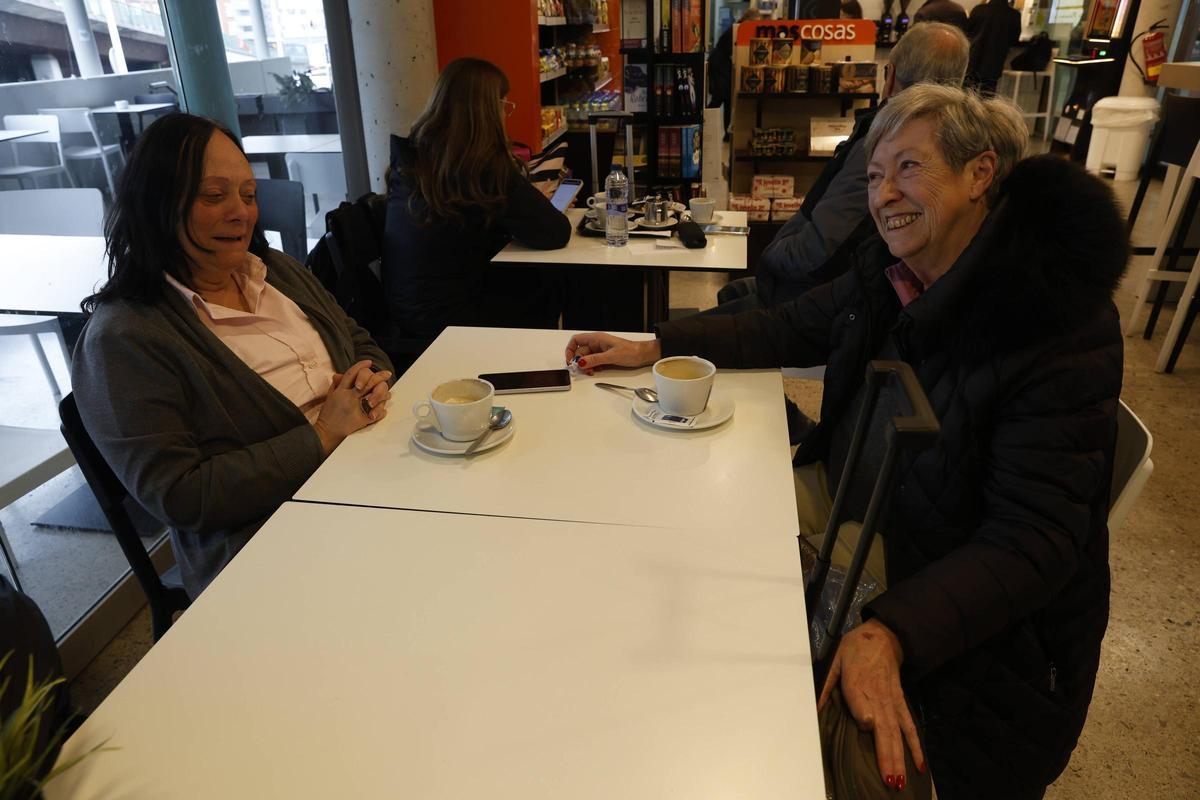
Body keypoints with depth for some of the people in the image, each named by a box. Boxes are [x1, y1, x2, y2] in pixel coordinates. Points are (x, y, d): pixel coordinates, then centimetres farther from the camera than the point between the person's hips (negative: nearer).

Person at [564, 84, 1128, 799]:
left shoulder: (1062, 326, -21)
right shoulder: (891, 271, -2)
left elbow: (1033, 542, -23)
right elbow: (790, 331, 11)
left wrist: (888, 634, -37)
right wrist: (651, 348, 3)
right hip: (850, 518, 7)